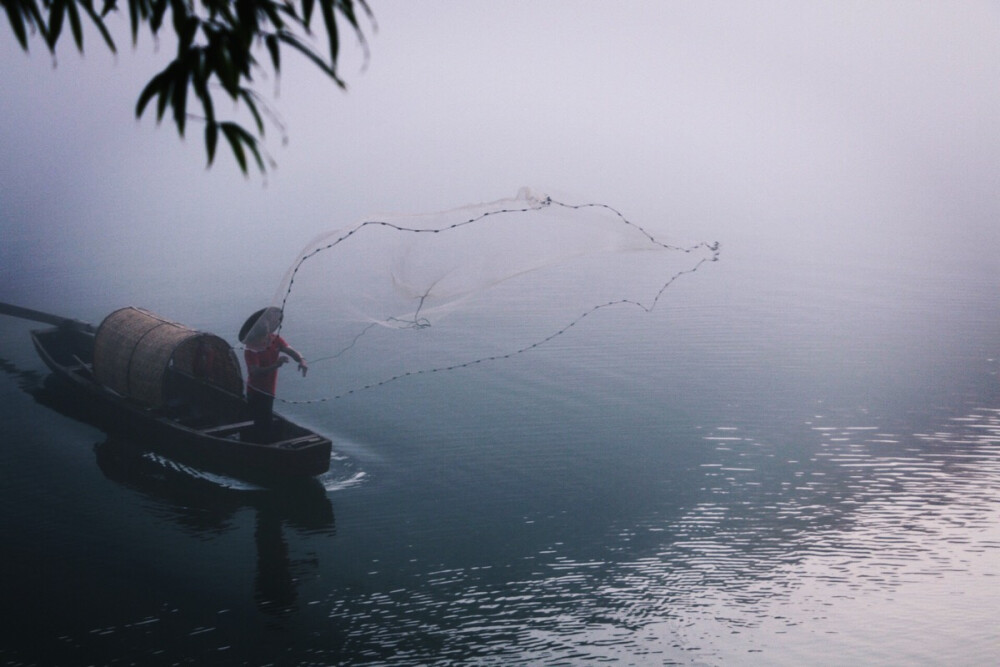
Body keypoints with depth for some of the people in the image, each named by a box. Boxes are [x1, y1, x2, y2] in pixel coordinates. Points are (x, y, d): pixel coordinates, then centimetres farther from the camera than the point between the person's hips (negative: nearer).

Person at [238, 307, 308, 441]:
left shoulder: (275, 340, -4)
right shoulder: (251, 350, -21)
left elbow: (290, 350, -17)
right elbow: (256, 372, -33)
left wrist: (301, 360, -39)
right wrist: (276, 365, -46)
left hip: (268, 391, 6)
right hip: (256, 392, -6)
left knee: (265, 424, 20)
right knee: (262, 428, -7)